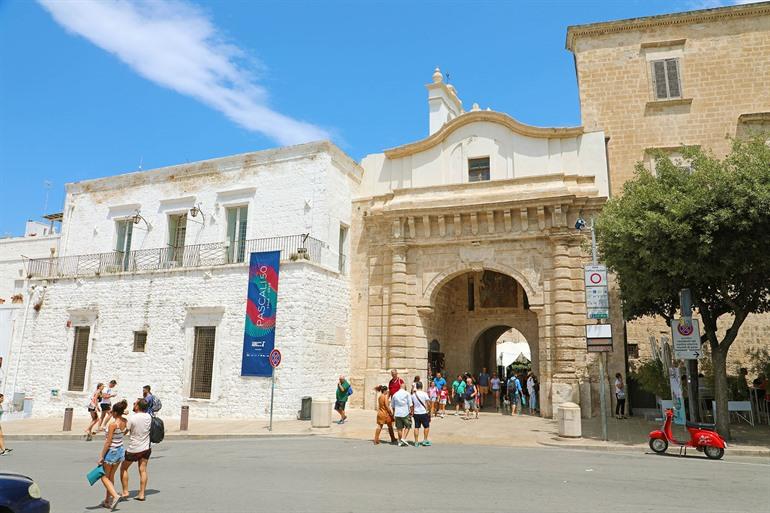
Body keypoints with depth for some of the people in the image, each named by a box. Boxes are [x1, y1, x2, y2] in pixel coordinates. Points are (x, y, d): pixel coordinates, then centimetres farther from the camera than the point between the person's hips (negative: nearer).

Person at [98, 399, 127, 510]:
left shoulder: (112, 424, -24)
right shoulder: (124, 422, -4)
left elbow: (108, 442, -21)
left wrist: (101, 456, -13)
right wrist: (112, 414, 7)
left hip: (111, 451, -7)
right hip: (120, 450, 7)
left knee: (104, 477, 9)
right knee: (111, 476, 19)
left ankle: (115, 495, -8)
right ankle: (107, 501, 26)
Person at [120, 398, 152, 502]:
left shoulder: (132, 418, -21)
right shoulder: (148, 417, -4)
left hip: (134, 449, -5)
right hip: (146, 448, 5)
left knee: (123, 468, 16)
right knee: (143, 470, 9)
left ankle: (125, 491, 18)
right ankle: (141, 494, 11)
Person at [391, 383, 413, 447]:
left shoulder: (395, 394, 7)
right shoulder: (407, 394, -6)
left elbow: (392, 405, 15)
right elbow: (410, 404, -9)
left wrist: (394, 412, 27)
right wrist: (411, 411, 0)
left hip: (397, 413, 4)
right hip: (405, 413, -4)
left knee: (399, 428, 10)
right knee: (407, 426, 10)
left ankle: (400, 442, 15)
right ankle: (403, 438, -4)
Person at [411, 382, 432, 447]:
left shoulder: (413, 395, 3)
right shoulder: (424, 394, -9)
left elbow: (412, 405, 9)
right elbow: (428, 403, -10)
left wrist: (412, 412, 19)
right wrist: (429, 410, 2)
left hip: (416, 413, 4)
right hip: (423, 413, -4)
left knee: (416, 427, 8)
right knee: (426, 426, 11)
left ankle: (416, 442, 10)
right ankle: (425, 440, 11)